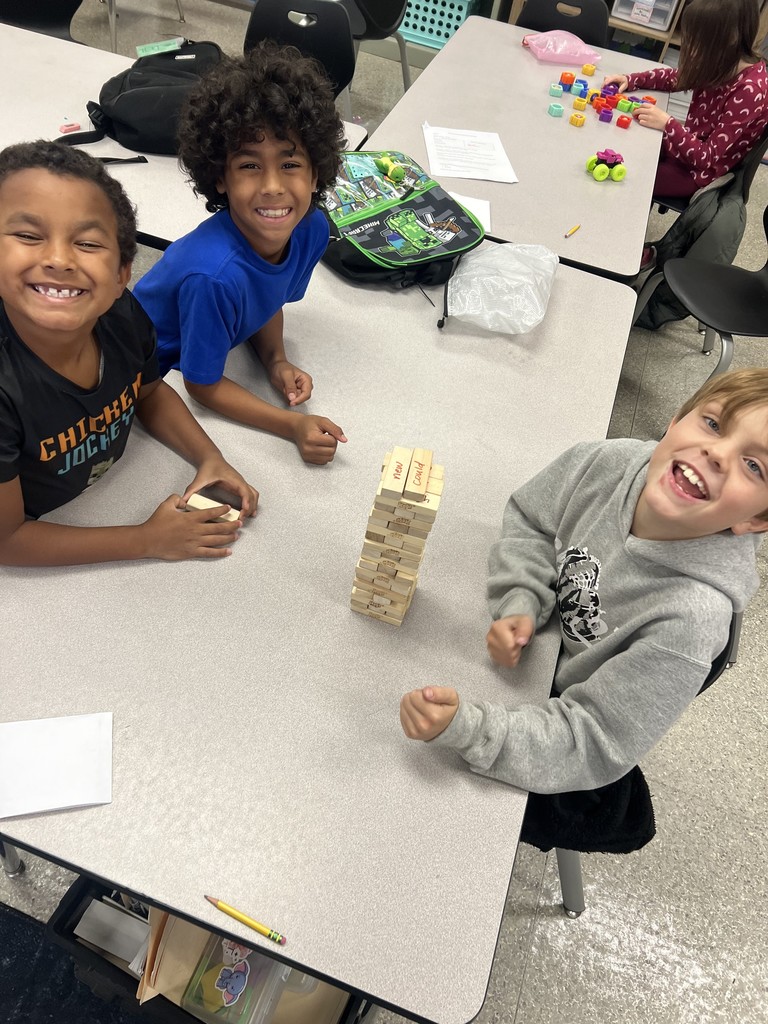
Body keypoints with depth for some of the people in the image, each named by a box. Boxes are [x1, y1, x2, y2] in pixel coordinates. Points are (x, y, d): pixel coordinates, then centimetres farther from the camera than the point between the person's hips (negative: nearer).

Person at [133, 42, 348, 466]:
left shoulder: (312, 229, -19)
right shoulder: (215, 276, -39)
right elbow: (202, 386, -25)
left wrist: (277, 362, -17)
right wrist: (293, 425, -33)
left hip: (206, 349, 6)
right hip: (144, 372, -6)